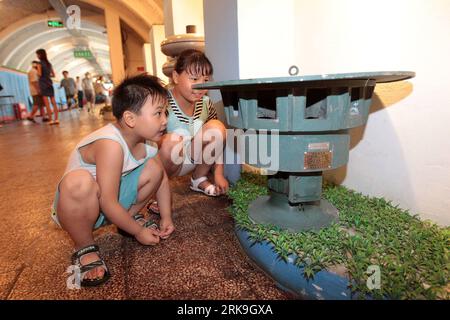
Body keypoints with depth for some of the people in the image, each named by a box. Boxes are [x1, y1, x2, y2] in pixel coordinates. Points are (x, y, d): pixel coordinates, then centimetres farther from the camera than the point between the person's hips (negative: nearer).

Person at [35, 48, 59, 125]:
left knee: (47, 103, -6)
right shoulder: (49, 63, 14)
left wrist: (36, 72, 7)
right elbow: (53, 75, 17)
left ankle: (51, 120, -8)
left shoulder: (40, 63, -5)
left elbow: (40, 74, -13)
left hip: (43, 84, -6)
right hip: (49, 83, 6)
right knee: (53, 102, 2)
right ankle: (56, 119, -1)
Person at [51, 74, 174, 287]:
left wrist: (166, 218, -1)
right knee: (79, 183, -40)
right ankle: (84, 249, -13)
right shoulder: (111, 145, -34)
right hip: (79, 206, -6)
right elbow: (108, 203, -32)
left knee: (154, 167, -7)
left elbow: (161, 178, 2)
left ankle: (131, 216, 14)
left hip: (111, 201, 7)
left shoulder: (146, 139, -10)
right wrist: (138, 232, -20)